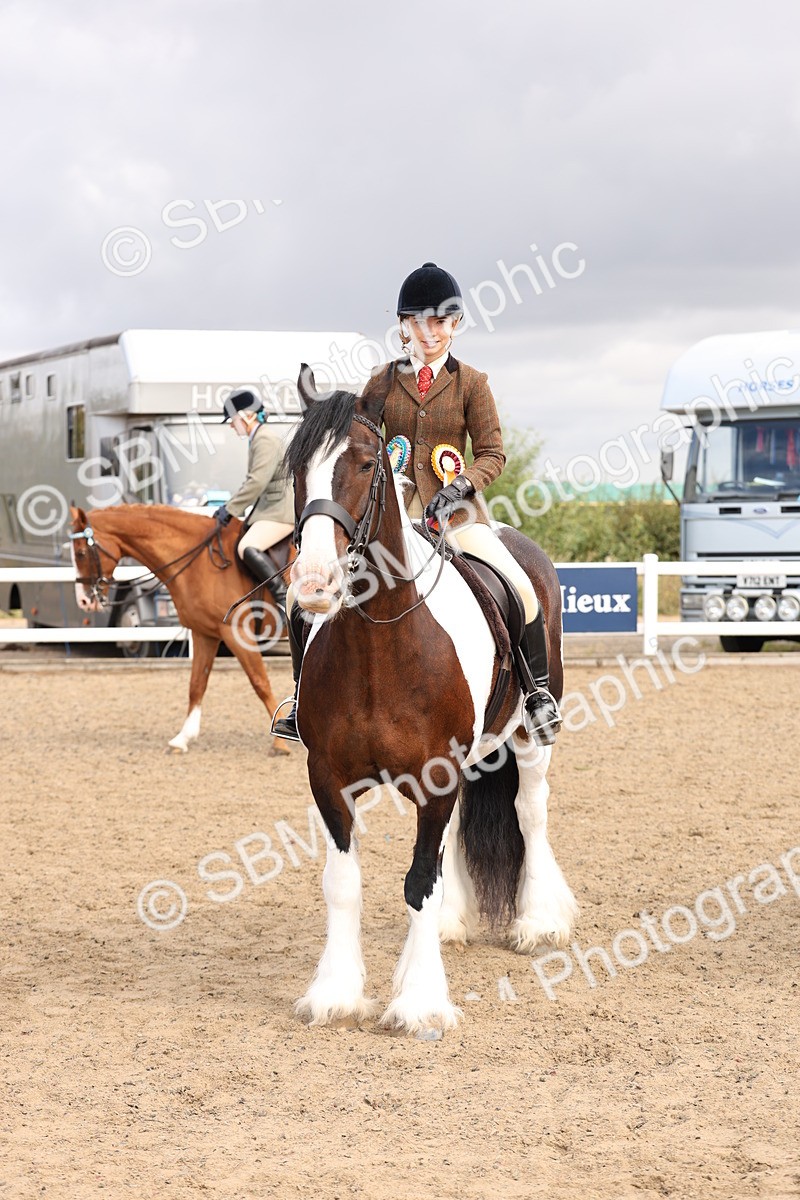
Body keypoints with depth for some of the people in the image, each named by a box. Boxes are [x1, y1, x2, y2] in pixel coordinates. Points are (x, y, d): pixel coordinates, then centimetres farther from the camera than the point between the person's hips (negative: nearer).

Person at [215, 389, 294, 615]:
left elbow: (257, 482, -23)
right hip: (270, 507, 11)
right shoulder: (257, 440, 17)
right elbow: (253, 481, 23)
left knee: (247, 547, -28)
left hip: (282, 510, -11)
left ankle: (283, 597, -28)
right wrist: (229, 506, 15)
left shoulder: (265, 440, -15)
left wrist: (230, 509, -19)